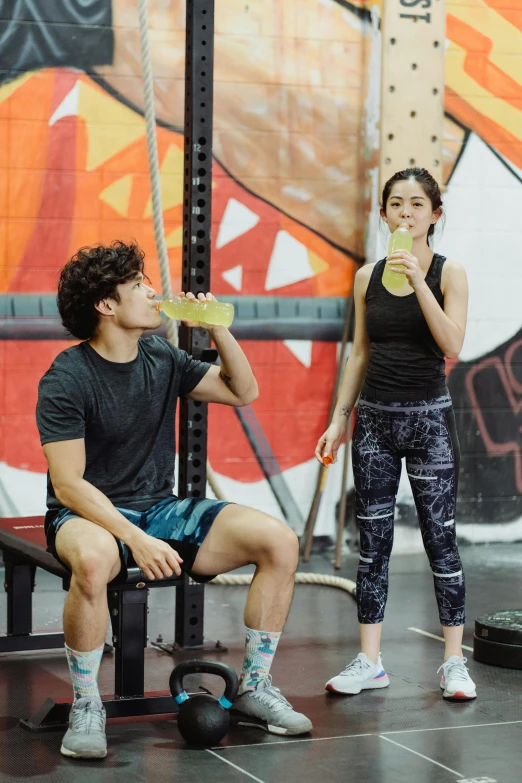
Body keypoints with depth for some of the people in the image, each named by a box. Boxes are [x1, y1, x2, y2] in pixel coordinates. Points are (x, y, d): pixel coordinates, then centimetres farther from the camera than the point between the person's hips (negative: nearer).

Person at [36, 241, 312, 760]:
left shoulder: (161, 359, 6)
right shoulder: (66, 379, -13)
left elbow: (243, 392, 15)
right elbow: (68, 486, -19)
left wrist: (218, 329, 0)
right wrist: (134, 539, -31)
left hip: (160, 509, 6)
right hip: (90, 515, -6)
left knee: (280, 542, -13)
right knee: (93, 559, -43)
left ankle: (253, 689, 0)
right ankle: (86, 707, -22)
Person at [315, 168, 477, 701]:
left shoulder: (449, 273, -4)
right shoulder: (368, 277, 6)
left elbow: (452, 345, -17)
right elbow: (360, 353, 11)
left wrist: (418, 282, -23)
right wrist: (339, 418, 7)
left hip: (428, 417, -3)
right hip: (374, 416, 3)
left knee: (439, 537, 0)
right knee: (372, 539, 5)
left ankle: (454, 662, 9)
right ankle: (369, 661, 11)